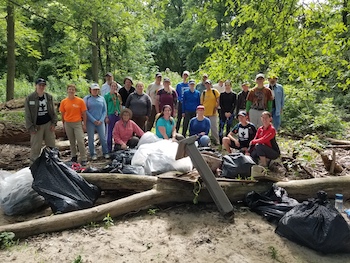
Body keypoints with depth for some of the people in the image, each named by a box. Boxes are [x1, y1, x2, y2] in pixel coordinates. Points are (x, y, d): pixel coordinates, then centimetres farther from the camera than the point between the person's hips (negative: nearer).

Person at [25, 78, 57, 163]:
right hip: (37, 126, -3)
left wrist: (54, 123, -2)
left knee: (51, 145, 9)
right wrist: (31, 127, -10)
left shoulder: (49, 97, 4)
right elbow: (27, 114, -6)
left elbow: (53, 111, 6)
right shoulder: (29, 98, -6)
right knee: (36, 147, 1)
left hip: (48, 124, 3)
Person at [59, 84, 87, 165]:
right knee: (71, 142, 13)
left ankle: (84, 159, 2)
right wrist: (63, 124, 9)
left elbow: (84, 113, -2)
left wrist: (84, 124, -3)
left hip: (77, 123, -3)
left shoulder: (80, 101, -5)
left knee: (80, 141, -8)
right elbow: (62, 114, 9)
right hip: (68, 124, 3)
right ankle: (74, 156, 28)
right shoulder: (63, 102, 1)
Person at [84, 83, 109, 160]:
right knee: (91, 138, 4)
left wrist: (101, 120, -5)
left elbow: (105, 110, 7)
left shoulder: (102, 98, 9)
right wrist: (94, 120, -9)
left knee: (103, 137, 2)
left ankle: (105, 153, 14)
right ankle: (93, 154, 15)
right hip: (90, 122, -1)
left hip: (100, 121, 2)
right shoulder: (87, 98, 2)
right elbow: (86, 111, -4)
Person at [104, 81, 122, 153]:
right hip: (111, 115, -4)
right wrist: (106, 117, -8)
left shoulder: (118, 95, 12)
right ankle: (109, 149, 8)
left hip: (118, 115, 4)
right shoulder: (107, 95, 0)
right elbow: (105, 107, -2)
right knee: (110, 132, 1)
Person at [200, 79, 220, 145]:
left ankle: (216, 140, 10)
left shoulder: (214, 91, -1)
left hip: (213, 113, -3)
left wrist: (216, 108, -9)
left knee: (214, 127, 0)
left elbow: (218, 101, -1)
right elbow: (201, 102, 11)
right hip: (204, 113, 3)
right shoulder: (203, 92, 8)